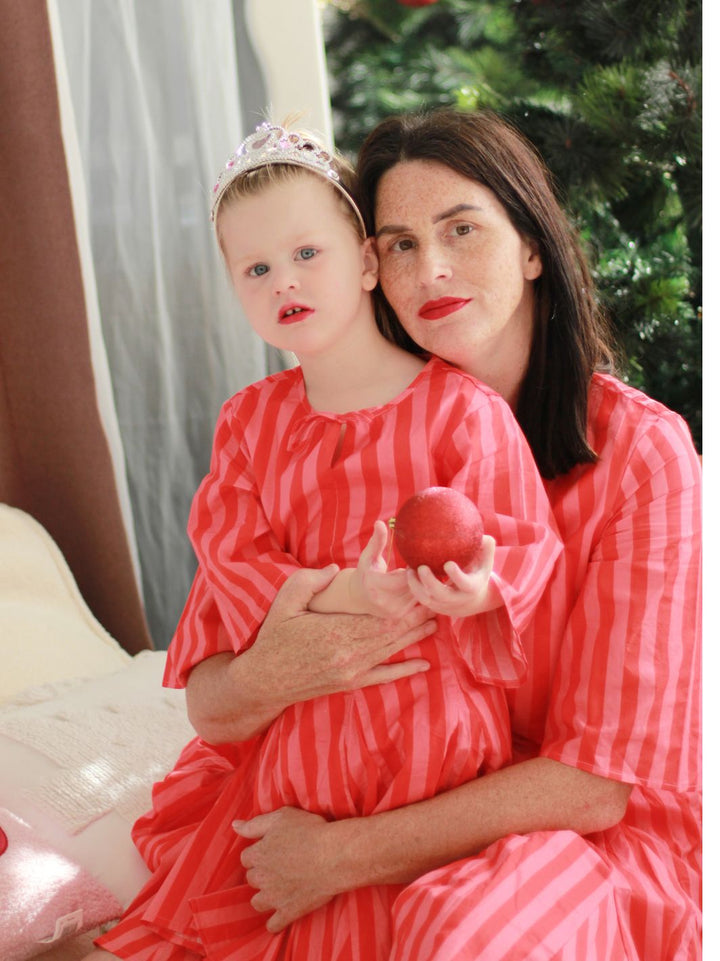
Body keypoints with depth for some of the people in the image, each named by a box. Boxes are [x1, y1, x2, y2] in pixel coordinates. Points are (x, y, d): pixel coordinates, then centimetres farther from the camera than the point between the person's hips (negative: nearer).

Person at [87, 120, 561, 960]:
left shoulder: (461, 408, -11)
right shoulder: (250, 420, 4)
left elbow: (526, 541, -10)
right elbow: (228, 556, -4)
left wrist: (477, 584, -34)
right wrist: (339, 594, -22)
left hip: (428, 715, -4)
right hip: (296, 723, 4)